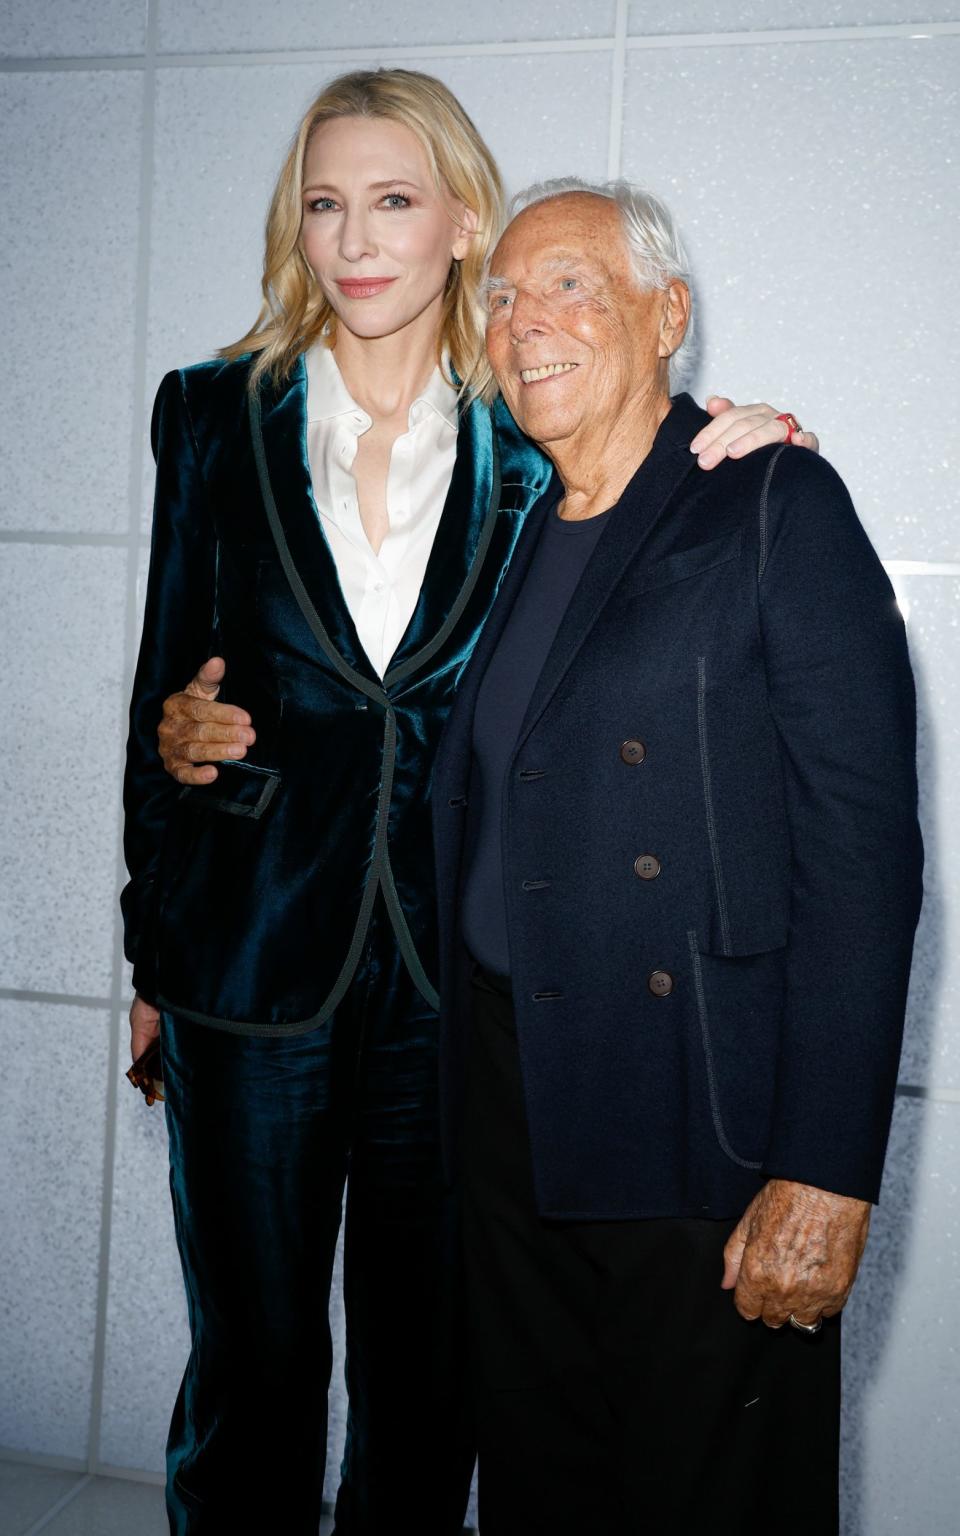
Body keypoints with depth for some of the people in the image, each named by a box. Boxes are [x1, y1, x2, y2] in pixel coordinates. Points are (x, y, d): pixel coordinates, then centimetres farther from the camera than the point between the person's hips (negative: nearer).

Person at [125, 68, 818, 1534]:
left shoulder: (532, 443, 2)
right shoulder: (217, 415, 5)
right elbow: (169, 683, 11)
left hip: (457, 971, 0)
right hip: (255, 957, 0)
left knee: (427, 1378, 14)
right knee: (252, 1361, 12)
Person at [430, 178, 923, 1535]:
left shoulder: (776, 508, -8)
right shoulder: (508, 536, 12)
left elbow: (862, 852, -15)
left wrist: (828, 1174, -19)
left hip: (705, 1133, -6)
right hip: (511, 1119, 6)